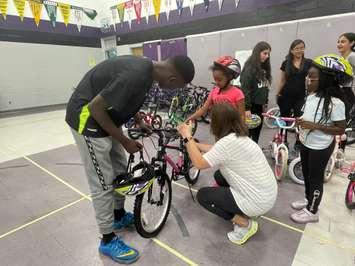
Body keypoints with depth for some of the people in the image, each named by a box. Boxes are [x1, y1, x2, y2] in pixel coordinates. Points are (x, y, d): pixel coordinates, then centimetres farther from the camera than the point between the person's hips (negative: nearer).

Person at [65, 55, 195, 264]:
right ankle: (108, 240, 18)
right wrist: (125, 141, -18)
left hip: (104, 116, 9)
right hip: (88, 117, -9)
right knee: (103, 183, -1)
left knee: (120, 170, 16)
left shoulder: (147, 68, 0)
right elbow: (95, 107, -26)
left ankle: (120, 216, 37)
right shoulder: (137, 75, -30)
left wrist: (139, 122, 9)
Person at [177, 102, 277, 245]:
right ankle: (245, 213, 21)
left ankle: (245, 224, 3)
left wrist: (187, 137, -14)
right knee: (219, 176, 24)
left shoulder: (228, 142, -26)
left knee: (202, 195, 3)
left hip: (257, 201, -9)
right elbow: (214, 150, 16)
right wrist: (192, 143, 16)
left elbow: (199, 163, -23)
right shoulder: (239, 137, 4)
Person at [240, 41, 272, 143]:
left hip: (259, 105, 8)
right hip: (252, 105, -8)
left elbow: (264, 87, 15)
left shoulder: (264, 67, 11)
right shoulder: (250, 68, -14)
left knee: (257, 131, 14)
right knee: (249, 131, 2)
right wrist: (247, 108, -21)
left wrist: (264, 102, 14)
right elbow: (245, 89, -19)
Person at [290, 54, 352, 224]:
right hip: (306, 143, 7)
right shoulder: (311, 96, -2)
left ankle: (312, 211, 28)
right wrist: (301, 122, -5)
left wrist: (315, 126, -28)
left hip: (321, 148, -7)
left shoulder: (335, 103, -24)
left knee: (316, 178, 9)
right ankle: (308, 199, 44)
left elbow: (340, 129, -19)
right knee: (306, 174, 22)